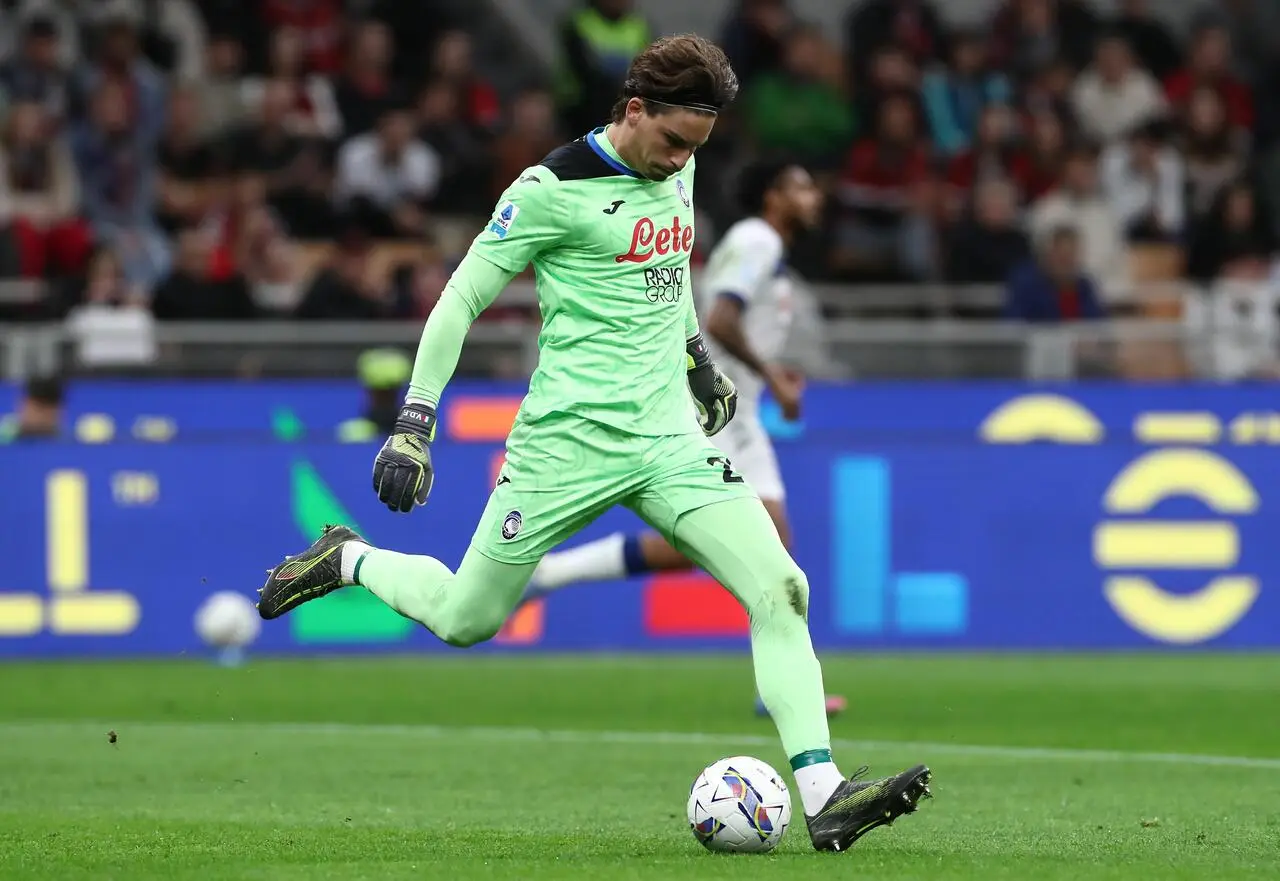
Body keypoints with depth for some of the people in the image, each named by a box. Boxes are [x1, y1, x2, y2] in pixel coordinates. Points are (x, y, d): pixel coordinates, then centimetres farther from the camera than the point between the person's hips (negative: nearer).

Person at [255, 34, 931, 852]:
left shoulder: (677, 170, 8)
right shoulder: (555, 187, -12)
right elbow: (461, 299, -9)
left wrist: (699, 354, 38)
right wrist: (414, 424, -13)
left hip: (669, 439, 5)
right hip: (567, 442, -5)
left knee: (780, 590, -14)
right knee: (465, 622, 7)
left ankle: (823, 796, -17)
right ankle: (346, 559, 38)